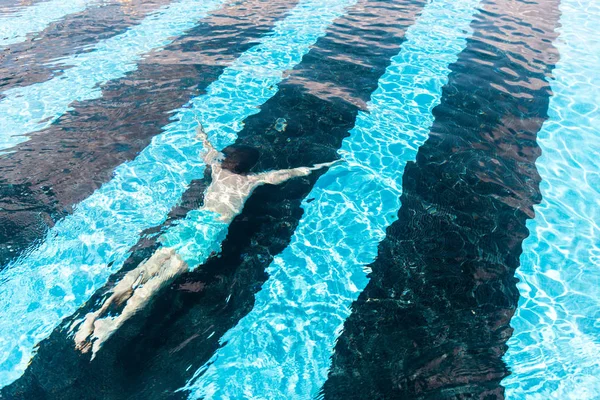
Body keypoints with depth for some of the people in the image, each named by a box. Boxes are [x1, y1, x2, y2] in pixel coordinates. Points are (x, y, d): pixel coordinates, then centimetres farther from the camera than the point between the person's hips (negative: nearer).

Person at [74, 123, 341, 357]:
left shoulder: (218, 169, 25)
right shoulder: (251, 180, 16)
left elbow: (210, 152, 45)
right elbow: (280, 176, 21)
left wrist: (203, 135, 68)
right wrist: (313, 168, 34)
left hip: (195, 218, 5)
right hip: (215, 226, -4)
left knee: (151, 265, -6)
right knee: (166, 274, -18)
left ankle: (100, 311, -17)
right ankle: (116, 323, -29)